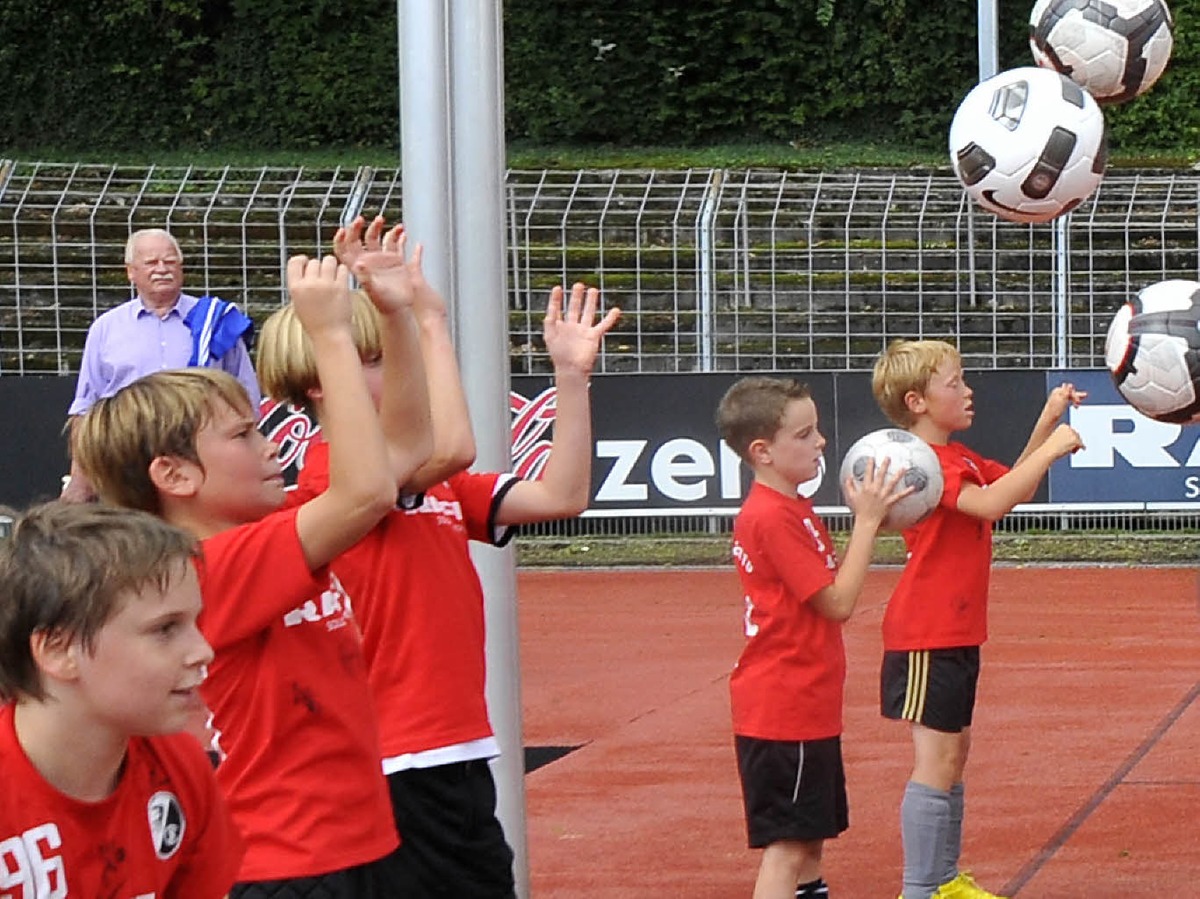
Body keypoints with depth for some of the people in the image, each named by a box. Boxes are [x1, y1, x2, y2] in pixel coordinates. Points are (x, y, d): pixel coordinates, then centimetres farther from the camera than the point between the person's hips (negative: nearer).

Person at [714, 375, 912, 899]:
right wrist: (867, 521, -14)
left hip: (808, 709, 10)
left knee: (810, 837, 15)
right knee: (786, 846, -9)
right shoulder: (773, 518, -19)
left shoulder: (792, 510, 13)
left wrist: (869, 520, 5)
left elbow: (830, 591, 14)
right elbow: (838, 603, -19)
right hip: (782, 714, -10)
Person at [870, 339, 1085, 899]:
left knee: (954, 753, 16)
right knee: (936, 760, -9)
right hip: (928, 636, -11)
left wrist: (1046, 425, 12)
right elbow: (990, 503, -32)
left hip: (957, 633, 11)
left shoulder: (958, 457, 15)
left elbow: (1015, 487, 23)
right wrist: (1051, 450, -26)